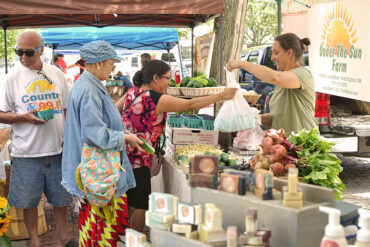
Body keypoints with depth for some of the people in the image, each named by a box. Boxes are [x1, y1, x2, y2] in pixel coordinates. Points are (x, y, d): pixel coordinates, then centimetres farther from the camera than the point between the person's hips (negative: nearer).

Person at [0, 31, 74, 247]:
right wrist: (24, 117, -19)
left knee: (61, 196, 14)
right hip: (27, 152, -2)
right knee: (29, 199, 8)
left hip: (58, 149, 2)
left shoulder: (57, 74, 5)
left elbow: (67, 109, 10)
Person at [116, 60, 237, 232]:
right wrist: (220, 96, -9)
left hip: (123, 152, 9)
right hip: (137, 158, -9)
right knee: (142, 205, 4)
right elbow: (190, 104, -16)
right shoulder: (157, 100, -17)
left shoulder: (132, 92, 7)